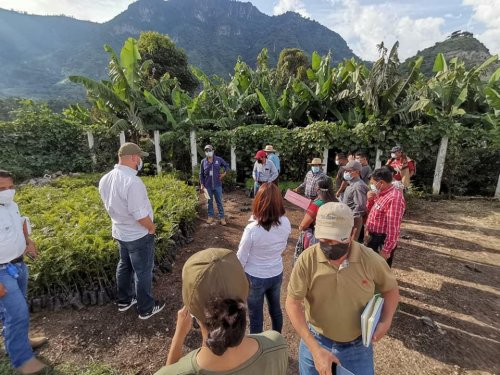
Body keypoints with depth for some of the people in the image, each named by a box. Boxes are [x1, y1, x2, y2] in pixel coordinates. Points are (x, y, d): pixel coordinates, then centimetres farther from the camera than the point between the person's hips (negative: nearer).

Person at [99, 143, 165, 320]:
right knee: (143, 271, 8)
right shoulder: (132, 181, -30)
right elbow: (140, 214, -29)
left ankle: (124, 300, 42)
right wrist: (152, 227, -12)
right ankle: (146, 308, 25)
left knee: (124, 266, 25)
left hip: (119, 232, 8)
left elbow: (110, 205, 9)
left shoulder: (105, 179, -3)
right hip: (139, 235, -8)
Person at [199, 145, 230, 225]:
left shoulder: (219, 159, -2)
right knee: (210, 202, 12)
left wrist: (224, 173, -3)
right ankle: (210, 216, 25)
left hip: (217, 185, -1)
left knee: (219, 202, 6)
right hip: (208, 186, 1)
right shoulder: (203, 161, -1)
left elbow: (227, 166, 10)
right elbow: (201, 174, 4)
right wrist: (202, 184, 0)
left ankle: (221, 217, 14)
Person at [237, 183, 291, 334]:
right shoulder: (285, 223, -17)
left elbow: (241, 259, -16)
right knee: (276, 309, 28)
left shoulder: (252, 229, -30)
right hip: (277, 274, 5)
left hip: (255, 278, -5)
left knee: (255, 316, 17)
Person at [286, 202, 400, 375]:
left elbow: (390, 289, 2)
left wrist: (385, 322, -13)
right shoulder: (307, 260, -22)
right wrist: (315, 348, -22)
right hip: (315, 342, 0)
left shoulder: (370, 260, -17)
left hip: (358, 347, 1)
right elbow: (293, 303, -18)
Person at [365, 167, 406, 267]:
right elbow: (371, 212, 19)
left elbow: (393, 227, -26)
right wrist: (370, 200, -1)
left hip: (382, 242, -9)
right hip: (373, 238, 9)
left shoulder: (394, 198, -23)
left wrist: (386, 250, -23)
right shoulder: (381, 194, 8)